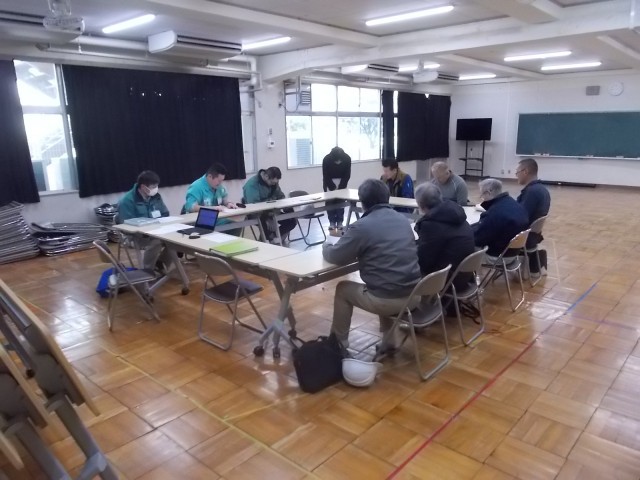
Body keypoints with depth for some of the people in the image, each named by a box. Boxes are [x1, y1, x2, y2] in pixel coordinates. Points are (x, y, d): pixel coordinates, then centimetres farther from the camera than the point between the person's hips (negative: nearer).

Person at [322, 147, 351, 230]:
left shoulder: (347, 158, -26)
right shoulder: (326, 159, -30)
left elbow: (347, 175, -16)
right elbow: (326, 176, -21)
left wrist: (340, 187, -21)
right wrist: (333, 188, -23)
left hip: (341, 180, 1)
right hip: (329, 181, -1)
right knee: (329, 201, -6)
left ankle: (340, 222, 2)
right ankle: (332, 222, 1)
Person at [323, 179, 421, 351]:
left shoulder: (361, 226, -11)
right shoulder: (403, 219, 9)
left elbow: (335, 257, -3)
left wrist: (326, 247, 18)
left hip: (387, 300, -6)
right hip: (414, 295, 6)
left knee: (343, 289, 19)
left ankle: (338, 342, 33)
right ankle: (388, 340, 35)